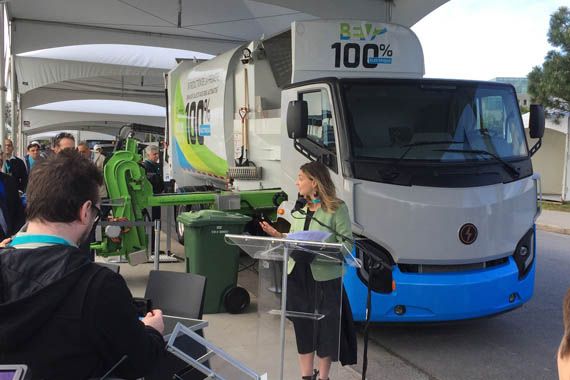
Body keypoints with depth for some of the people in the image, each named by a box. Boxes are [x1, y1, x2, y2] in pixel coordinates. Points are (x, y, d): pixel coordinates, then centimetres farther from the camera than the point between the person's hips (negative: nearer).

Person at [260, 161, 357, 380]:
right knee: (302, 327, 13)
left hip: (324, 278, -5)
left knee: (326, 327, 6)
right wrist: (277, 235, -3)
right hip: (297, 276, 6)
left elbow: (347, 243, -11)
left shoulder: (337, 208, -8)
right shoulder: (299, 209, 11)